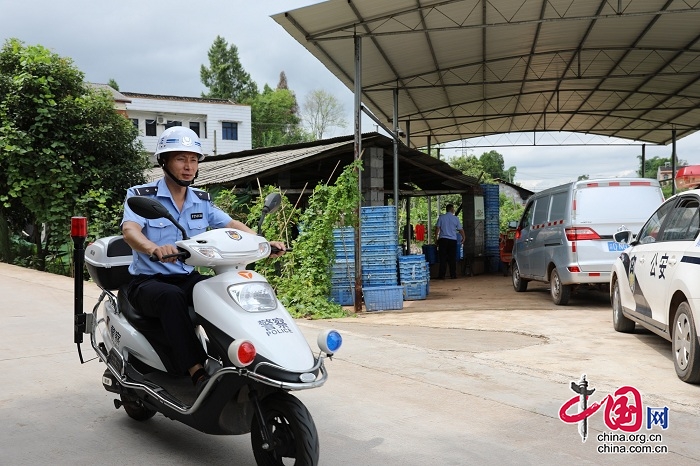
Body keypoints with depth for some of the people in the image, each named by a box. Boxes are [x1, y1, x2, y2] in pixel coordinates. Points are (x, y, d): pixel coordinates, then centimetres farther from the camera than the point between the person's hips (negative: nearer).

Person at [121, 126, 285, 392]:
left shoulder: (202, 201, 10)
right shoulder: (141, 195, -6)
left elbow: (231, 225, 1)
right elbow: (130, 230, -24)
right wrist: (154, 248, -48)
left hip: (189, 278, 5)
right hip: (148, 281, -4)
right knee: (172, 297, -38)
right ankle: (197, 372, -40)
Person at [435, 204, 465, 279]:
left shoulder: (441, 217, 1)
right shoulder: (455, 218, 3)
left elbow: (437, 228, -2)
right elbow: (461, 230, 6)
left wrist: (436, 238, 6)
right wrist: (463, 238, 20)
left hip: (443, 239, 0)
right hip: (453, 240, 1)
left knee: (443, 258, -1)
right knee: (452, 258, 7)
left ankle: (441, 275, -4)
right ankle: (453, 275, 9)